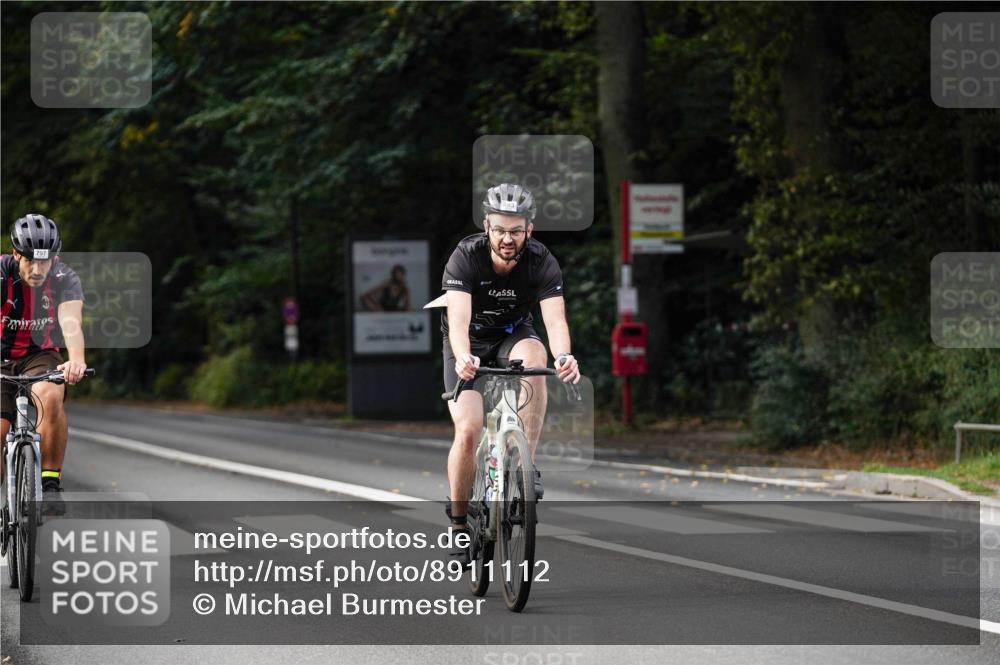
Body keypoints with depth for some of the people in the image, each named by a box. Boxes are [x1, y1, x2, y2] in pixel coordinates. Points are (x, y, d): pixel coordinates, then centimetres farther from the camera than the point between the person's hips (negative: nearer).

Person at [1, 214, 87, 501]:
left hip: (40, 357, 0)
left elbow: (71, 322, -34)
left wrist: (77, 359, -56)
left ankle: (50, 482, -23)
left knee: (50, 397, -34)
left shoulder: (64, 278, -18)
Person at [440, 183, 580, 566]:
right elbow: (458, 318, -39)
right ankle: (459, 522, 3)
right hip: (468, 346, -1)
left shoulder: (541, 262, -22)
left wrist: (563, 356, -55)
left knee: (534, 354, -35)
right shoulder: (465, 257, -27)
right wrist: (463, 358, -59)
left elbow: (555, 318, -34)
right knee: (468, 430, -18)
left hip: (512, 337, 1)